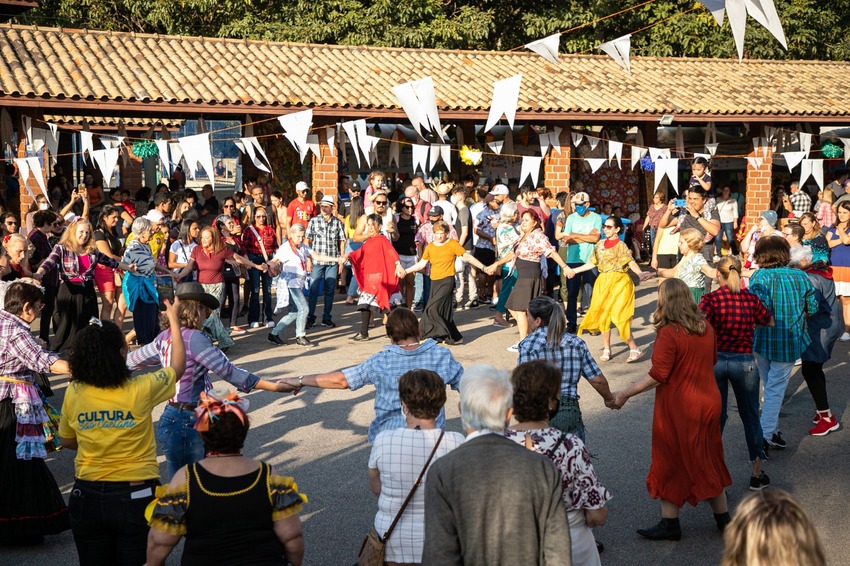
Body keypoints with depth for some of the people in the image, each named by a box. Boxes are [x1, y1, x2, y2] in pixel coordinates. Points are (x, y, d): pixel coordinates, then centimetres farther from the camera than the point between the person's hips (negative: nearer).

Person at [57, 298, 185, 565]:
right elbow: (178, 365, 3)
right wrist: (173, 319, 14)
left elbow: (66, 441, 9)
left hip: (87, 496, 3)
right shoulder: (140, 390, -16)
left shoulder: (73, 394, -8)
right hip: (135, 496, -3)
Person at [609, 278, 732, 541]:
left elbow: (658, 375, -23)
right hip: (707, 403, 7)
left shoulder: (669, 334, -20)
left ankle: (670, 524, 13)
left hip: (678, 407, -7)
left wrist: (625, 394, -18)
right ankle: (723, 517, 27)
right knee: (707, 460, 18)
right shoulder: (706, 327, 2)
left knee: (671, 463, 5)